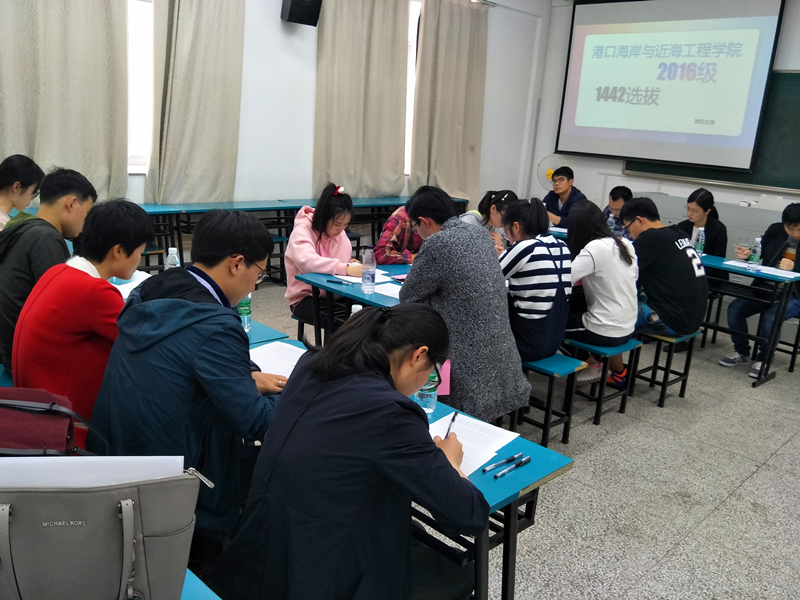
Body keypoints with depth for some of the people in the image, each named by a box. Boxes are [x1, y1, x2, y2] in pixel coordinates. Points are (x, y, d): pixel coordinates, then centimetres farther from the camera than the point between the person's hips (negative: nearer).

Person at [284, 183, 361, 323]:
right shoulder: (302, 231, -17)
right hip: (305, 298, -6)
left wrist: (351, 265, -17)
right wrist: (345, 269, -45)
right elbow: (307, 261, -36)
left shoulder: (339, 232, 5)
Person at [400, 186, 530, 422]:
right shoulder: (481, 234, 7)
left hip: (471, 358, -7)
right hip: (499, 349, 7)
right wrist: (434, 287, 19)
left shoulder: (437, 243, -19)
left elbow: (407, 296, -5)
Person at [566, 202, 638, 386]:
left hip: (605, 332, -7)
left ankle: (592, 363, 22)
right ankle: (618, 372, 30)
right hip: (627, 328, 7)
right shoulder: (626, 244, 3)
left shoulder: (594, 248, -20)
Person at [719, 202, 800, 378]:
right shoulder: (775, 230, 2)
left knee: (770, 316, -31)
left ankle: (764, 360, -6)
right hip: (766, 287, 5)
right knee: (735, 308, -15)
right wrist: (747, 254, -7)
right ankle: (741, 353, 6)